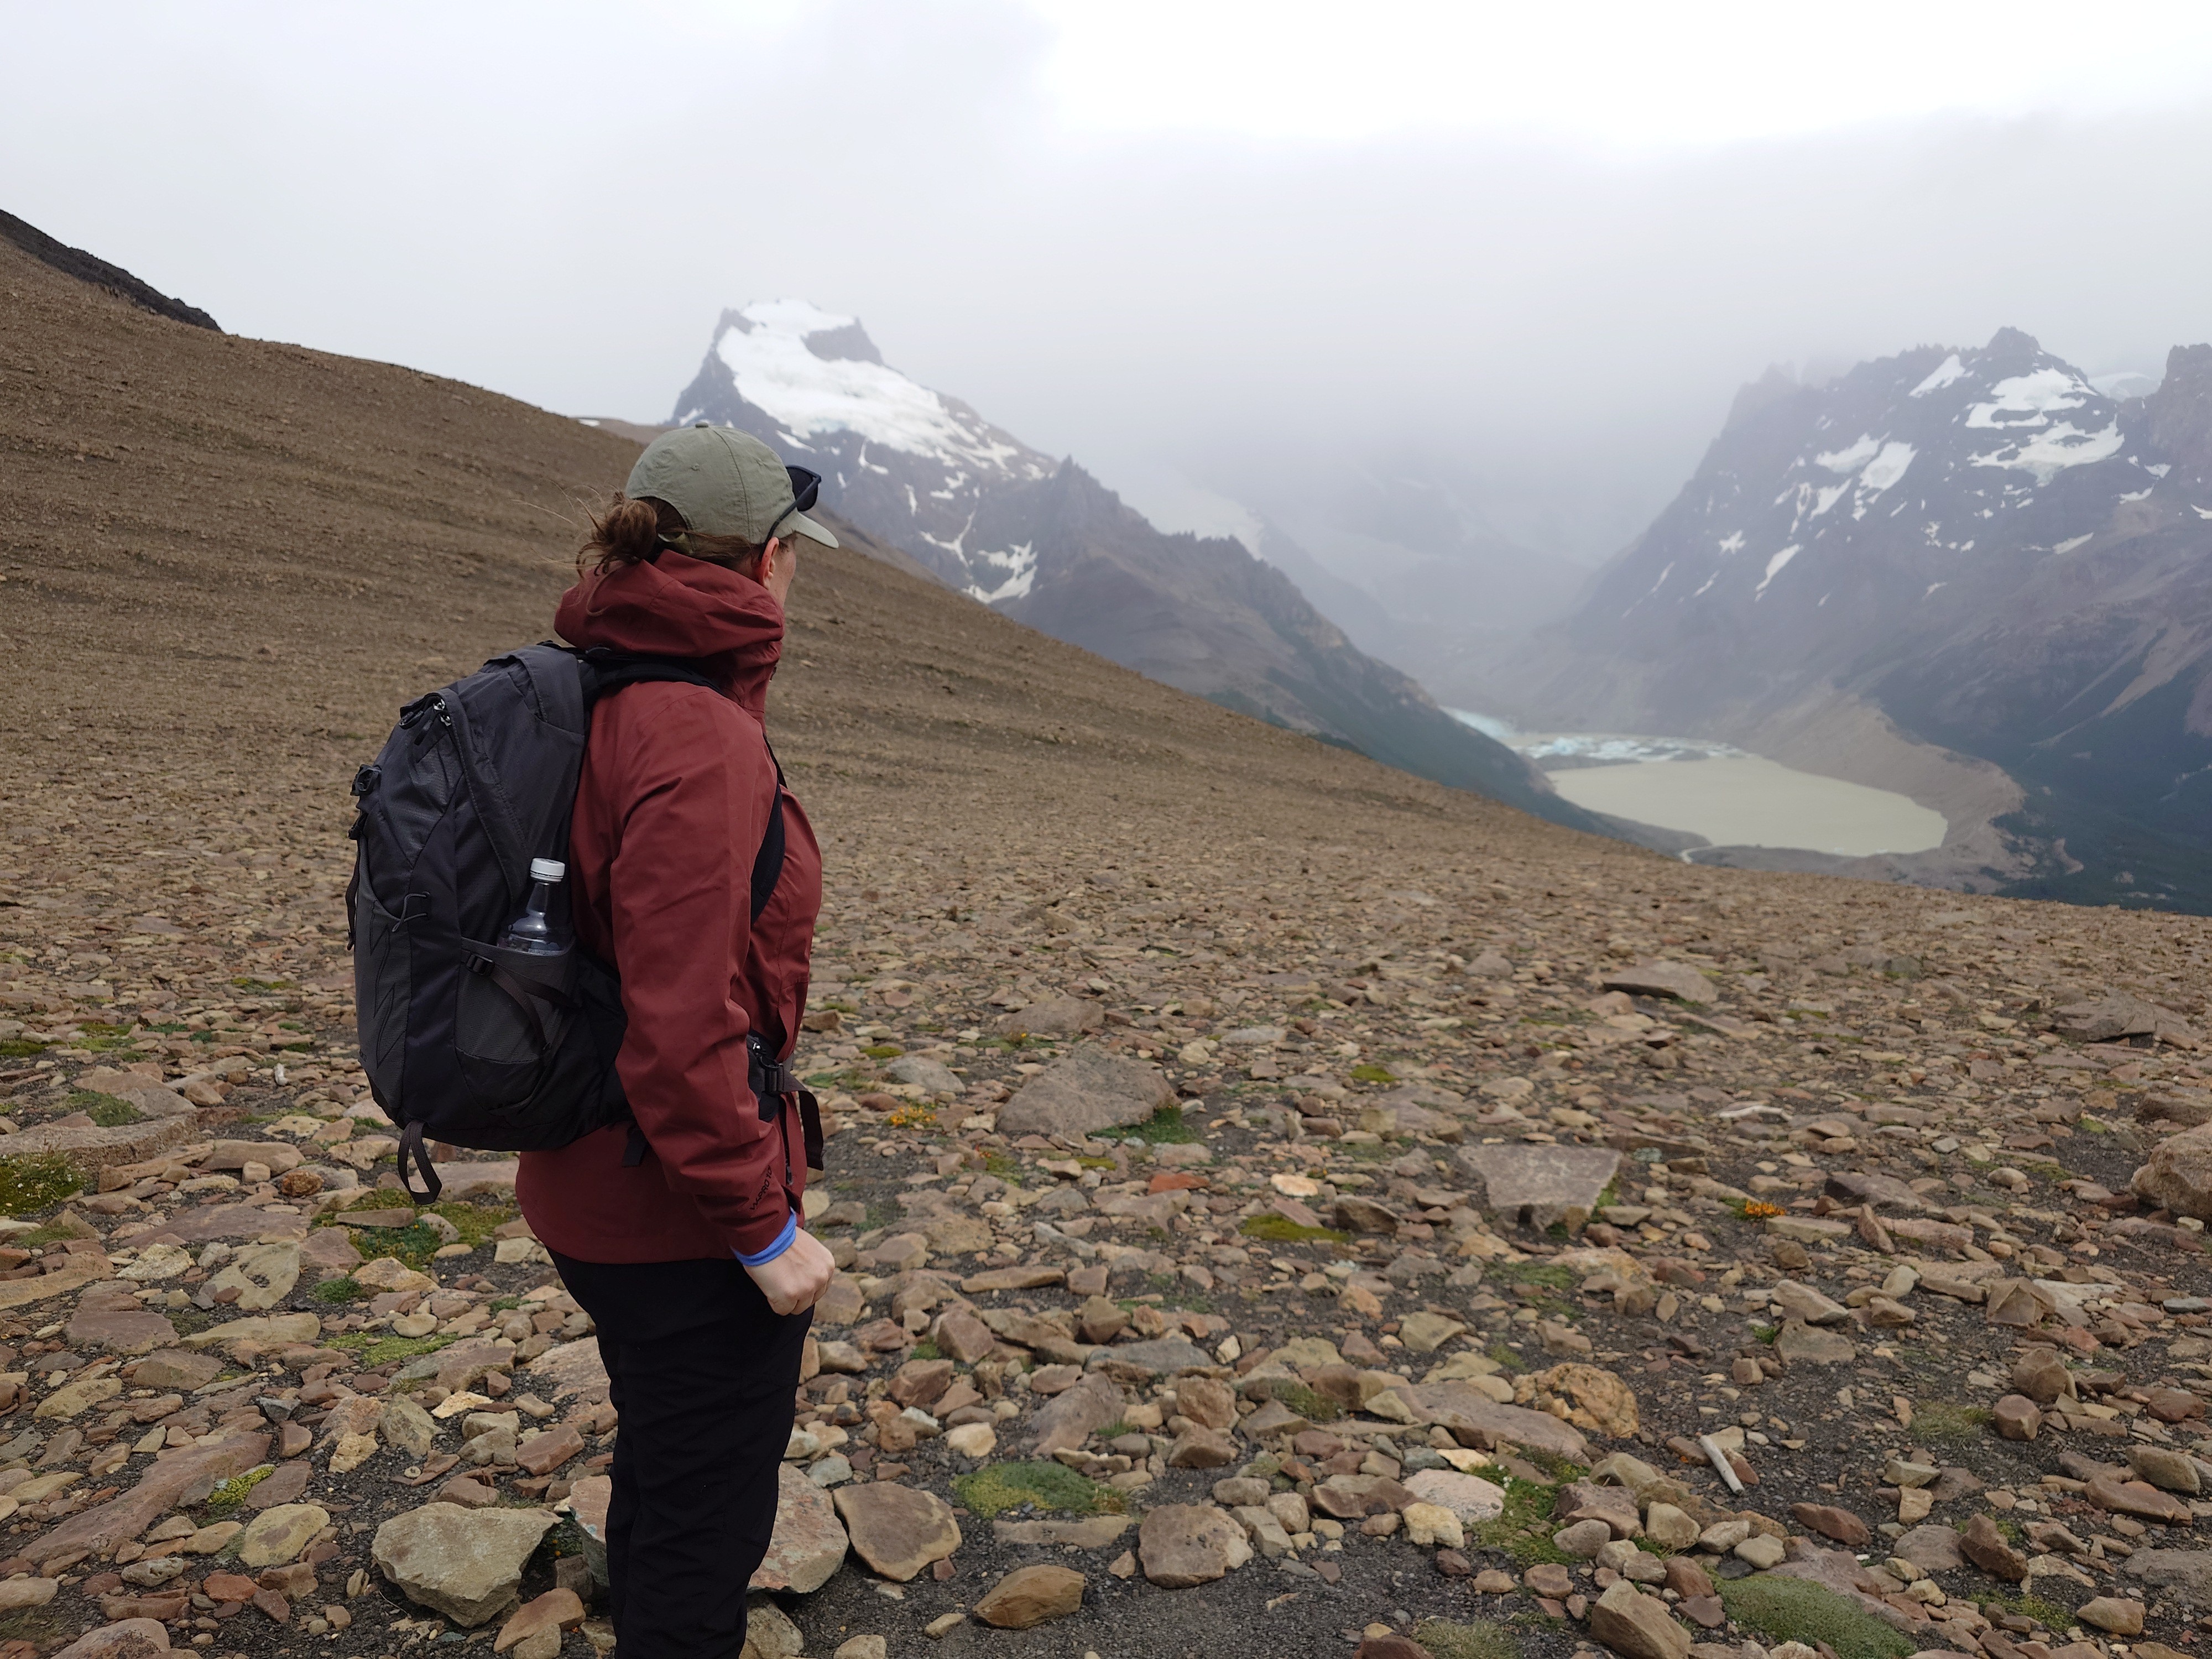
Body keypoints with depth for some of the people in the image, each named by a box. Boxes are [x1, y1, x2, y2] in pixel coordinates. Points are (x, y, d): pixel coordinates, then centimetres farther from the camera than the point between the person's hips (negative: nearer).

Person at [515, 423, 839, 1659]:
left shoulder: (596, 706, 4)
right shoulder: (703, 742, -26)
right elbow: (683, 1026, -28)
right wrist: (764, 1229, -18)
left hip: (597, 1185, 10)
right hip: (681, 1213, -9)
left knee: (663, 1475, 30)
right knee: (709, 1521, 11)